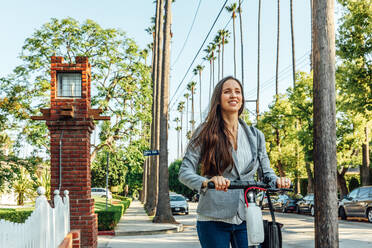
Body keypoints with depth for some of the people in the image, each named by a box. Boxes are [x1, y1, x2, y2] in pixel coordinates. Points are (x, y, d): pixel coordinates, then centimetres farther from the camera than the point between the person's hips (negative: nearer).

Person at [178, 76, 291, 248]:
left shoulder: (255, 136, 13)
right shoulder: (205, 133, 2)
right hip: (213, 219, -2)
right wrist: (207, 182, -27)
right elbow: (185, 172, -6)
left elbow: (266, 172, 14)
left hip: (246, 219, 3)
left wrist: (277, 181, -10)